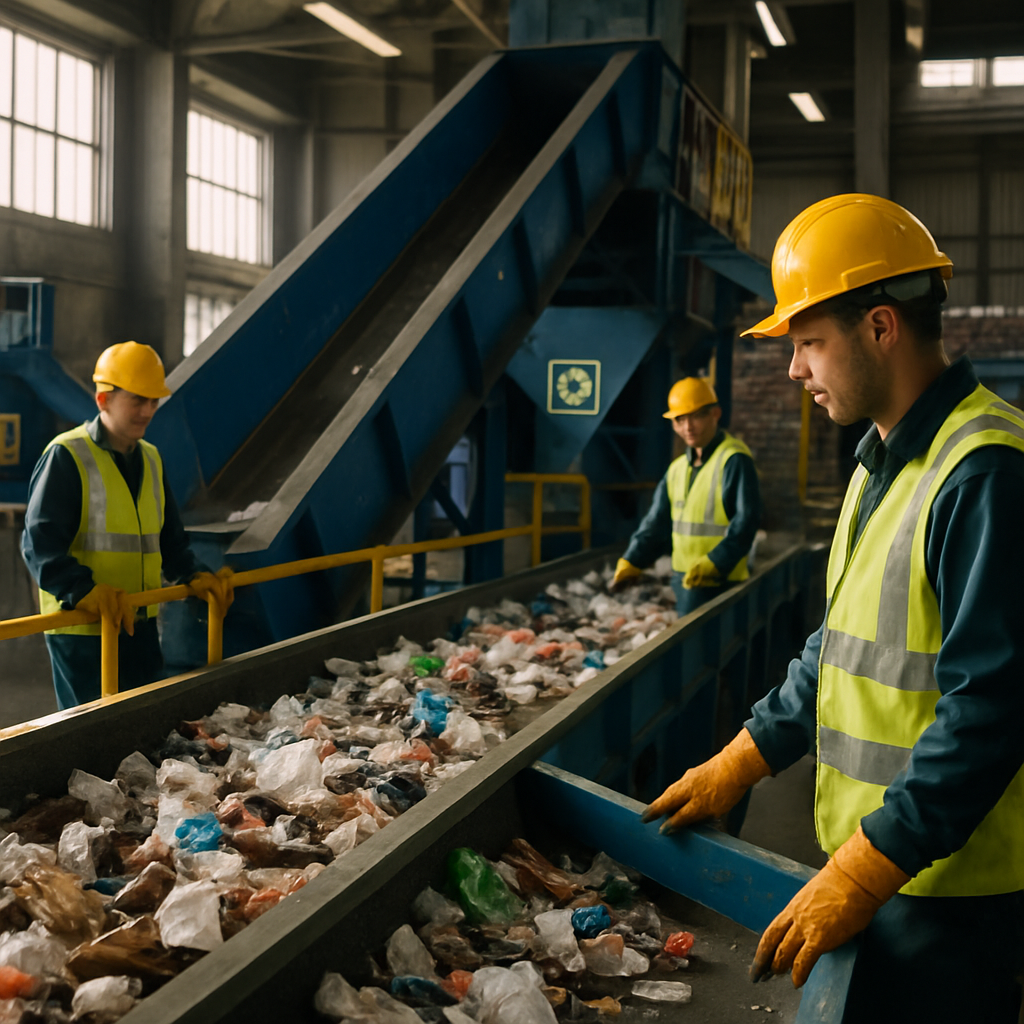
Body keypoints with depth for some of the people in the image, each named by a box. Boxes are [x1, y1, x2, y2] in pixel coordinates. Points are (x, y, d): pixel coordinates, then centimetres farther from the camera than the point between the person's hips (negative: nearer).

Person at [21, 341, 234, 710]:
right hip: (81, 628, -7)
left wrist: (196, 576, 3)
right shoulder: (66, 456, -10)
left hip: (140, 623, 7)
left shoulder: (150, 458, 14)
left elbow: (170, 539, 20)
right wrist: (86, 592, -31)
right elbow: (41, 546, -17)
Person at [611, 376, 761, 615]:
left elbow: (746, 521, -16)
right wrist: (631, 561, 6)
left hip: (718, 582, -7)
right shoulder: (677, 469, 15)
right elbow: (656, 522, 18)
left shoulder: (734, 461, -9)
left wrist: (714, 563, -24)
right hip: (681, 578, 7)